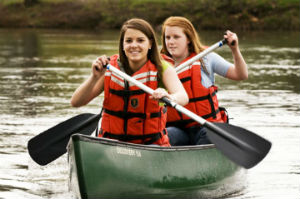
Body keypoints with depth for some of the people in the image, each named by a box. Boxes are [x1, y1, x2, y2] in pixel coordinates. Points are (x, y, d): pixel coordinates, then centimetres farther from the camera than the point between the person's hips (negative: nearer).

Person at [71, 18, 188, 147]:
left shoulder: (162, 69, -4)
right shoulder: (110, 68, 0)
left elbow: (183, 97, -25)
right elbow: (75, 102, -5)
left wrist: (168, 97, -49)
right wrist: (95, 77, -22)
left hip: (151, 143, -1)